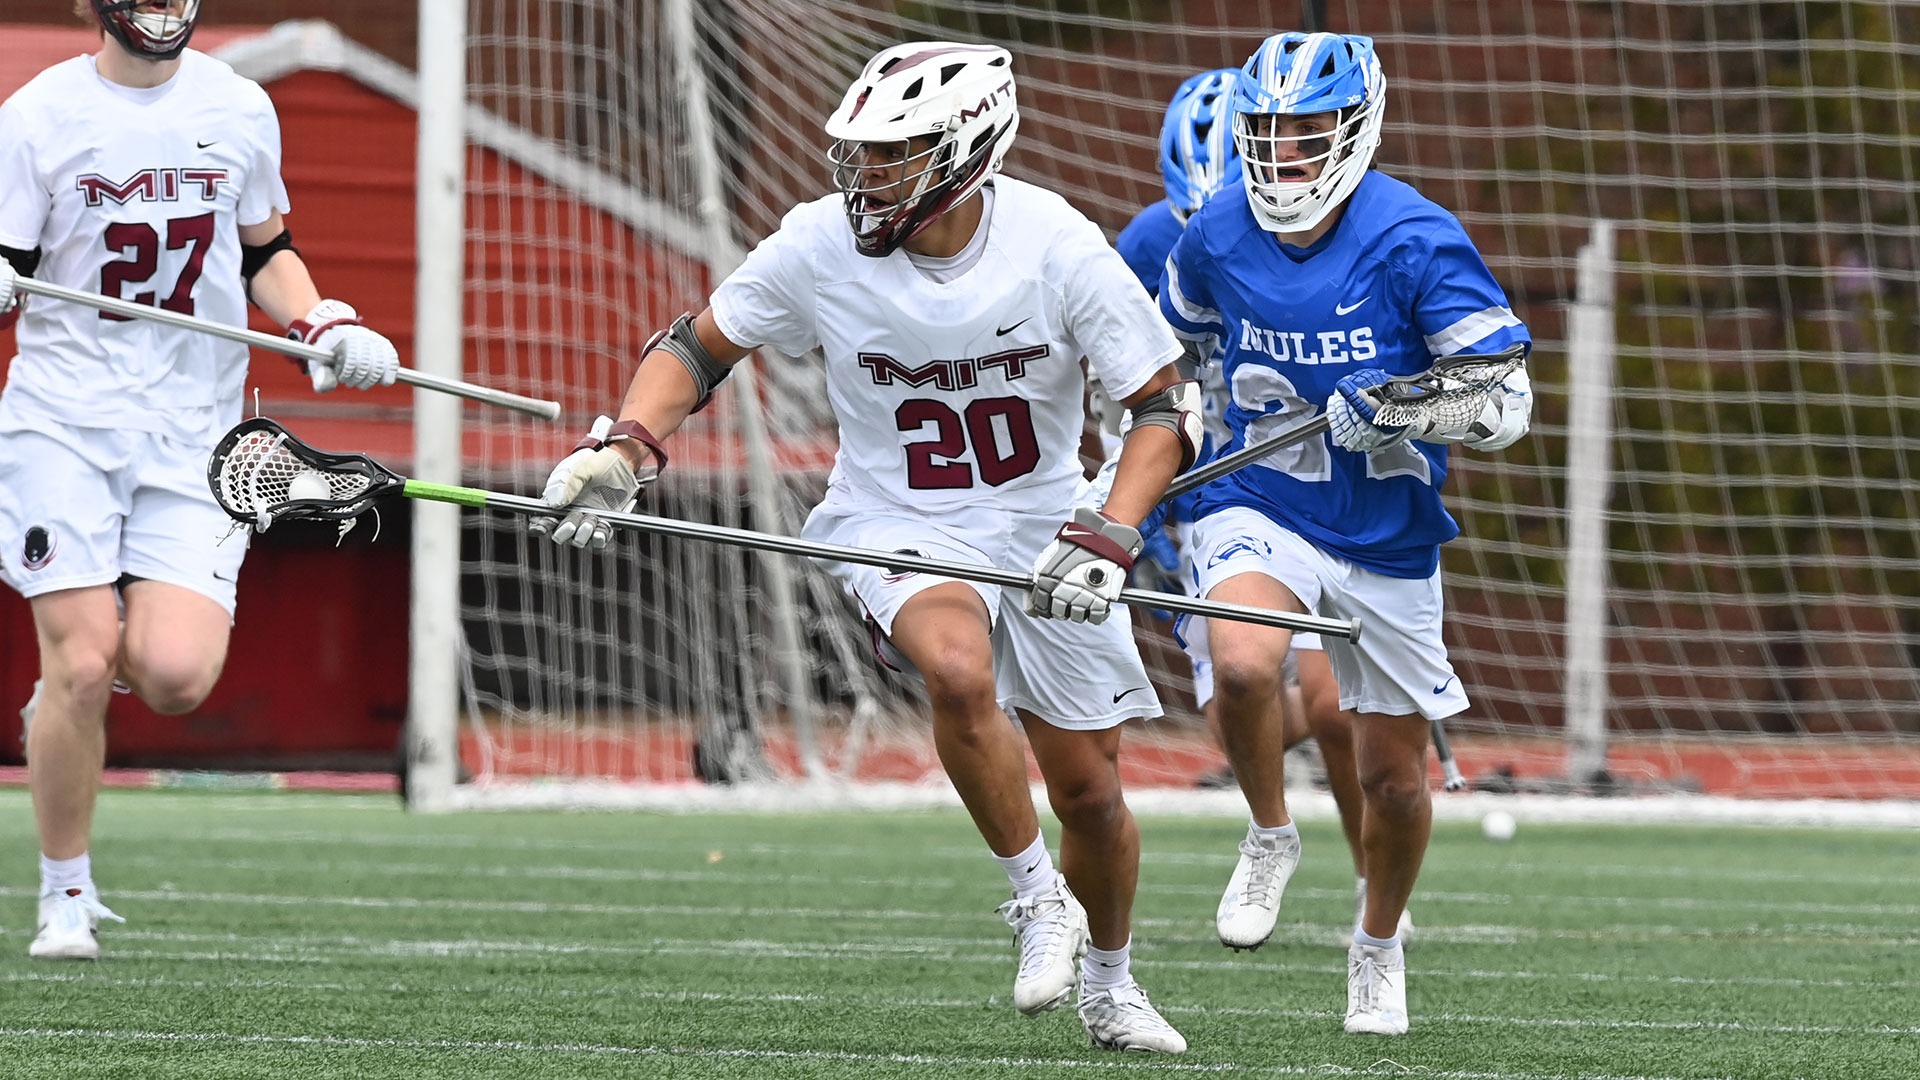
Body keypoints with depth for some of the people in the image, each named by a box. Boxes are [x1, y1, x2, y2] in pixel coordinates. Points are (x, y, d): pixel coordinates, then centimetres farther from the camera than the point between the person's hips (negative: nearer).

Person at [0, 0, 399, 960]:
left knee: (176, 679, -14)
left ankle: (105, 638, 23)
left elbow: (264, 252, 21)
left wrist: (318, 326, 3)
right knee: (82, 670, -9)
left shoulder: (240, 112, 8)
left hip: (194, 426, 2)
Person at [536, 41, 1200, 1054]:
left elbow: (1167, 401, -12)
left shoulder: (1055, 247, -19)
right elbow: (699, 344, 0)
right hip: (900, 525, -1)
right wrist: (623, 447, -17)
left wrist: (1107, 541, -25)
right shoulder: (822, 245, -15)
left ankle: (1108, 982, 37)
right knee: (960, 671, -34)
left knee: (1088, 791, 8)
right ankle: (1036, 901, -13)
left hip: (1040, 529, 1)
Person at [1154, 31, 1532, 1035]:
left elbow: (1508, 400, -15)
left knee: (1394, 779, 10)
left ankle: (1379, 944, 38)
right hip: (1259, 512, 1)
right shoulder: (1216, 240, -6)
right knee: (1242, 665, -32)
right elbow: (1174, 351, 18)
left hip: (1386, 540, -1)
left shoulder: (1415, 244, -17)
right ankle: (1271, 834, -3)